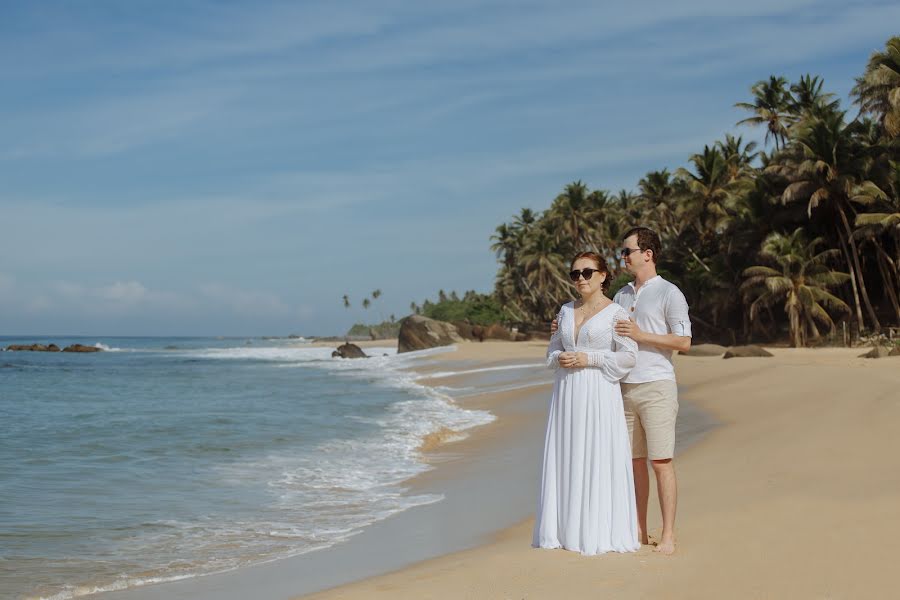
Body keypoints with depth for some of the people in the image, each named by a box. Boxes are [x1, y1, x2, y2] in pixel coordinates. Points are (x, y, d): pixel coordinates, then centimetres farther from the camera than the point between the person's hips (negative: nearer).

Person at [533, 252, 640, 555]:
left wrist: (589, 359, -14)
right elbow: (553, 349, 20)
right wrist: (560, 358, -3)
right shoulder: (566, 310, 15)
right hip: (566, 393, 6)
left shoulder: (616, 312, -3)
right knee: (564, 459, 5)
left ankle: (599, 533, 3)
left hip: (599, 394, -5)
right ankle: (564, 530, 13)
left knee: (598, 460, -5)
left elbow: (629, 357, -7)